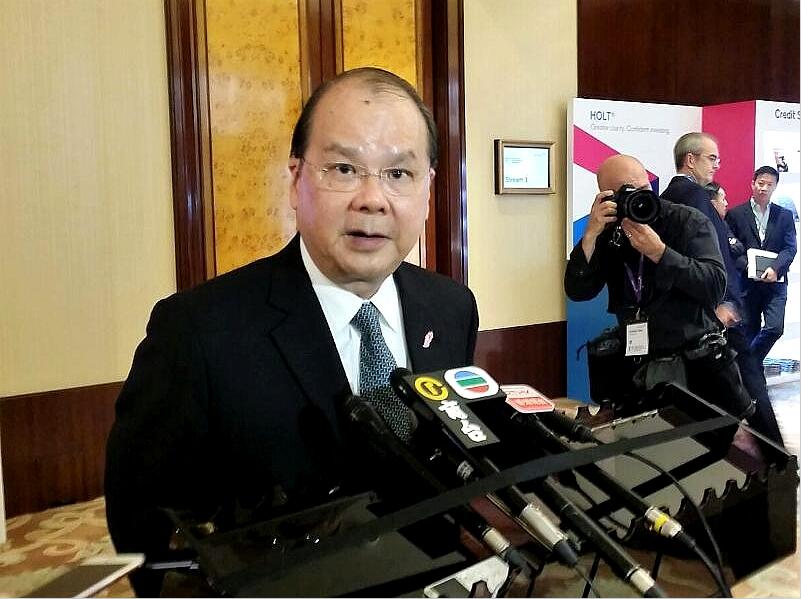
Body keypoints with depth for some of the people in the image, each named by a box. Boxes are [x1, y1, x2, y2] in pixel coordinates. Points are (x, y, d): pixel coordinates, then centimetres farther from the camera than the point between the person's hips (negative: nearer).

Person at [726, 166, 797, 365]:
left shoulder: (784, 216, 10)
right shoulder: (735, 214, 4)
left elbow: (790, 248, 2)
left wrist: (775, 268, -14)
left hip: (774, 282, 1)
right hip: (747, 283, -1)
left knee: (775, 328, -12)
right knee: (750, 332, 4)